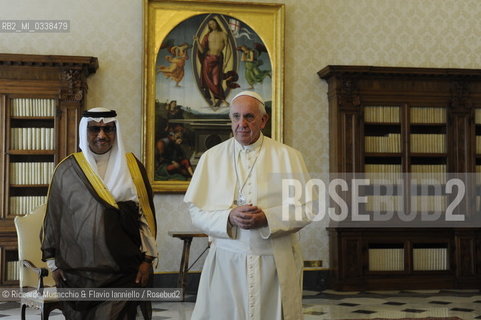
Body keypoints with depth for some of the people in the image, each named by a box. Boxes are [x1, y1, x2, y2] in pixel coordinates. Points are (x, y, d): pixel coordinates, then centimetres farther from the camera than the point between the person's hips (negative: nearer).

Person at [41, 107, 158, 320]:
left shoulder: (132, 167, 2)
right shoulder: (67, 170, 1)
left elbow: (145, 214, 3)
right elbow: (53, 217, 8)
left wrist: (147, 259, 1)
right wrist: (53, 261, 8)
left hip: (123, 271, -1)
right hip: (77, 270, 1)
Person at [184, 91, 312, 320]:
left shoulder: (288, 156, 2)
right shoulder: (212, 158, 5)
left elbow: (305, 209, -1)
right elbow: (196, 211, 2)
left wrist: (268, 218, -16)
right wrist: (229, 217, -16)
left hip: (277, 263, 0)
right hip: (226, 262, 1)